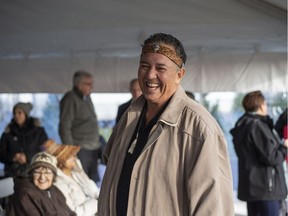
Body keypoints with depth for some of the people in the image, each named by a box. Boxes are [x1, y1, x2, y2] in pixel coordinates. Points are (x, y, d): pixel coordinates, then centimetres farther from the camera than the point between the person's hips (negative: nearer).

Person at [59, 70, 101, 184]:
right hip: (80, 150, -8)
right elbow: (64, 127, -13)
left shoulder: (87, 98, 17)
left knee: (94, 182, 8)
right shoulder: (70, 99, -9)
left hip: (93, 149, 8)